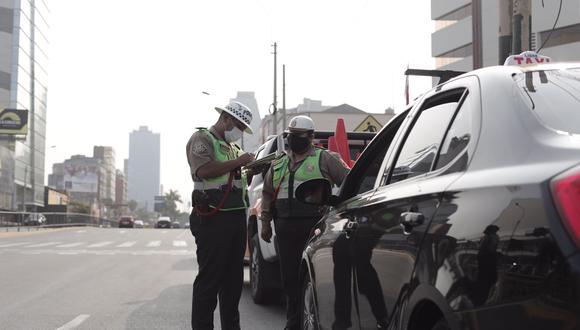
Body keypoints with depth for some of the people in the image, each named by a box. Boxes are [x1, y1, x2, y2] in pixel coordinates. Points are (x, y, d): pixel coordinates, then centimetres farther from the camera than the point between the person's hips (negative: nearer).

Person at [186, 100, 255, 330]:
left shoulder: (233, 147, 22)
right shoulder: (202, 139, -3)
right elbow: (204, 170, -20)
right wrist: (238, 162, -16)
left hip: (237, 217, 9)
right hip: (213, 219, -9)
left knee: (234, 279, 14)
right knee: (209, 280, -7)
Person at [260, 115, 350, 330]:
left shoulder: (324, 159, 3)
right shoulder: (278, 163, 19)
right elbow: (267, 193, 23)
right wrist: (265, 223, 17)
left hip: (314, 225, -5)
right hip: (285, 227, 5)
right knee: (289, 276, 8)